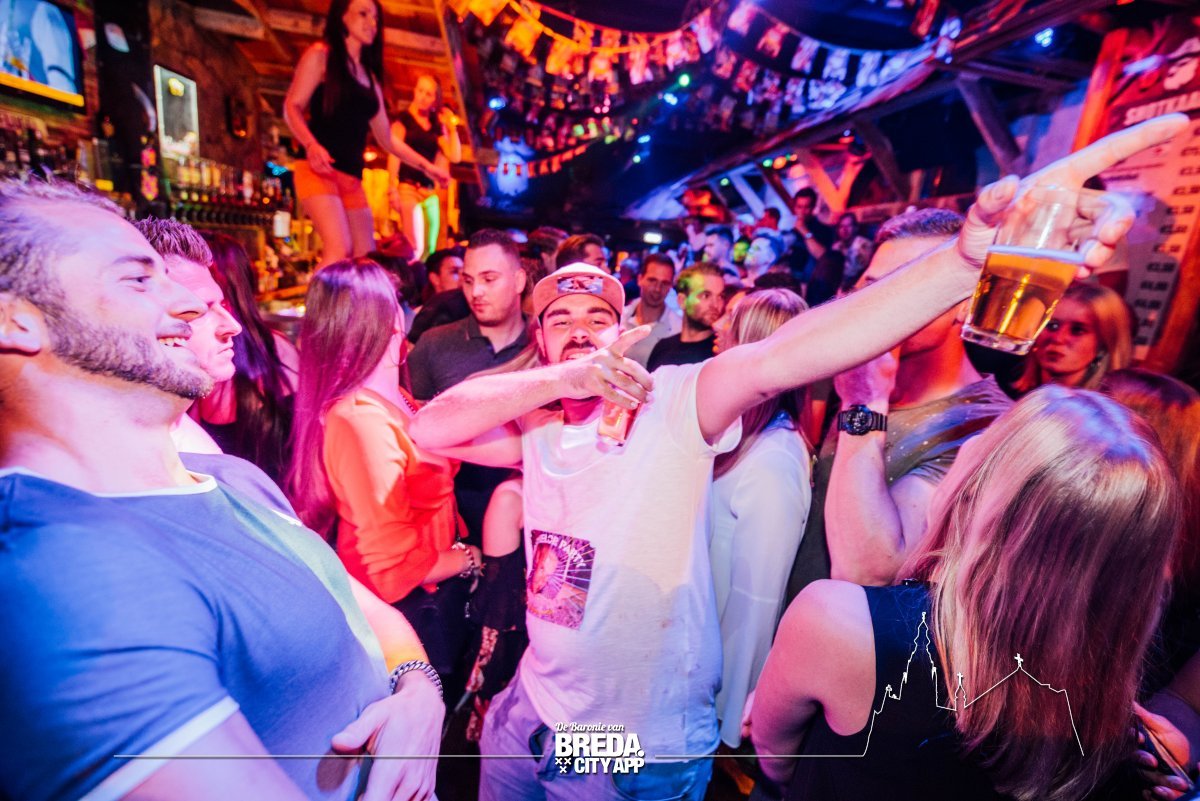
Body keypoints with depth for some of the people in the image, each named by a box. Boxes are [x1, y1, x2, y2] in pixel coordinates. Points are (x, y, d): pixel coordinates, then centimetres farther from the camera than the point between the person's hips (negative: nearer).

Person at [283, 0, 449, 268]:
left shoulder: (370, 77, 21)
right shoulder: (320, 55, 4)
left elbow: (386, 138, 24)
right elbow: (292, 107, -3)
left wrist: (426, 166, 19)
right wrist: (311, 145, -21)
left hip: (352, 177, 7)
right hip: (318, 169, -6)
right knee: (339, 251, -24)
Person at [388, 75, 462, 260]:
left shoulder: (436, 126, 16)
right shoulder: (403, 119, 3)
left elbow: (455, 157, 9)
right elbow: (394, 154, -6)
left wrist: (452, 128, 6)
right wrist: (392, 188, -16)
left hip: (430, 191, 6)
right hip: (408, 188, -5)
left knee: (429, 249, 2)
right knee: (415, 249, -18)